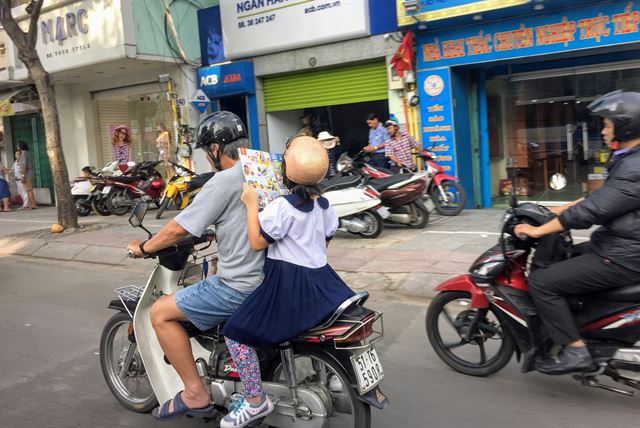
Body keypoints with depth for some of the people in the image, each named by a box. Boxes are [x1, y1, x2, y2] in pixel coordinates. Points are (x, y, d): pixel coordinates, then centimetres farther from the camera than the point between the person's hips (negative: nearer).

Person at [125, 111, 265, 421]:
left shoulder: (225, 180, -15)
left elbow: (180, 228, -12)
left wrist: (143, 248, 4)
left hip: (242, 286, -9)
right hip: (271, 277, 9)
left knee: (161, 312, 0)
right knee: (211, 274, 36)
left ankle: (195, 394, 6)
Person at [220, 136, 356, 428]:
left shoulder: (282, 206, -18)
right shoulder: (325, 205, 7)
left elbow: (257, 242, -15)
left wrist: (251, 204, -12)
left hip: (288, 284, -8)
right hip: (320, 279, 8)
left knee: (236, 332, -1)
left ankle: (255, 401, 2)